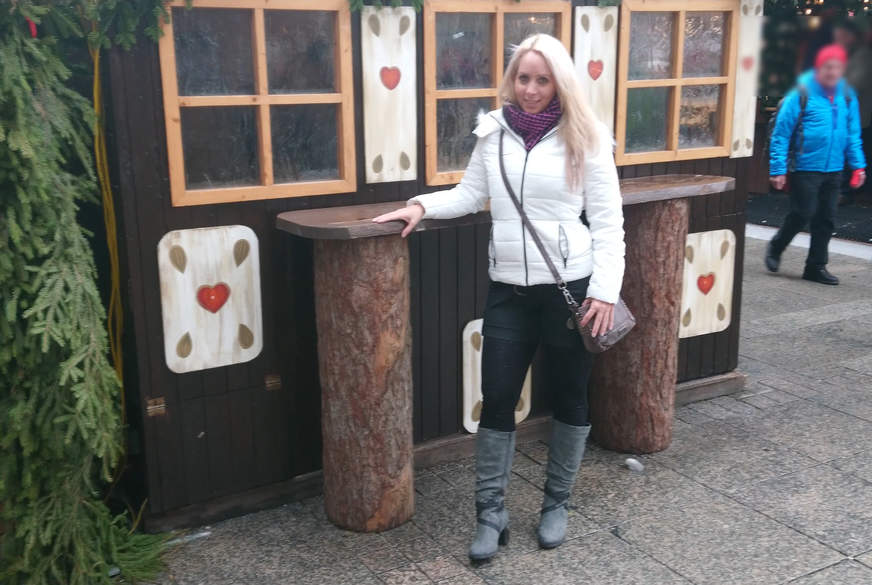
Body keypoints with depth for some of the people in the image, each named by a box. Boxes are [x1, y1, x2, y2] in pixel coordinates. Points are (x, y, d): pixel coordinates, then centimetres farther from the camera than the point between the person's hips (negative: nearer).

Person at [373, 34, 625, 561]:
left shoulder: (585, 139, -5)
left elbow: (608, 221, -6)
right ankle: (491, 514, 16)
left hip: (570, 287, -2)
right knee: (497, 398, 3)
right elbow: (471, 194, 11)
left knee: (570, 397, 10)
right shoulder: (493, 132, 4)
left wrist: (605, 290, -13)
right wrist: (422, 205, -5)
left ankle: (557, 504, 29)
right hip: (508, 290, 3)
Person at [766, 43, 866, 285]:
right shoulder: (801, 95, -9)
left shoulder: (847, 96, 7)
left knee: (825, 218, 8)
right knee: (803, 214, -3)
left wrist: (858, 165, 7)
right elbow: (781, 133, -9)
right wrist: (778, 169, -12)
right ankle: (775, 249, 23)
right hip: (804, 168, -5)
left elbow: (853, 134, 14)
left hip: (833, 170, 5)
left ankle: (816, 266, 19)